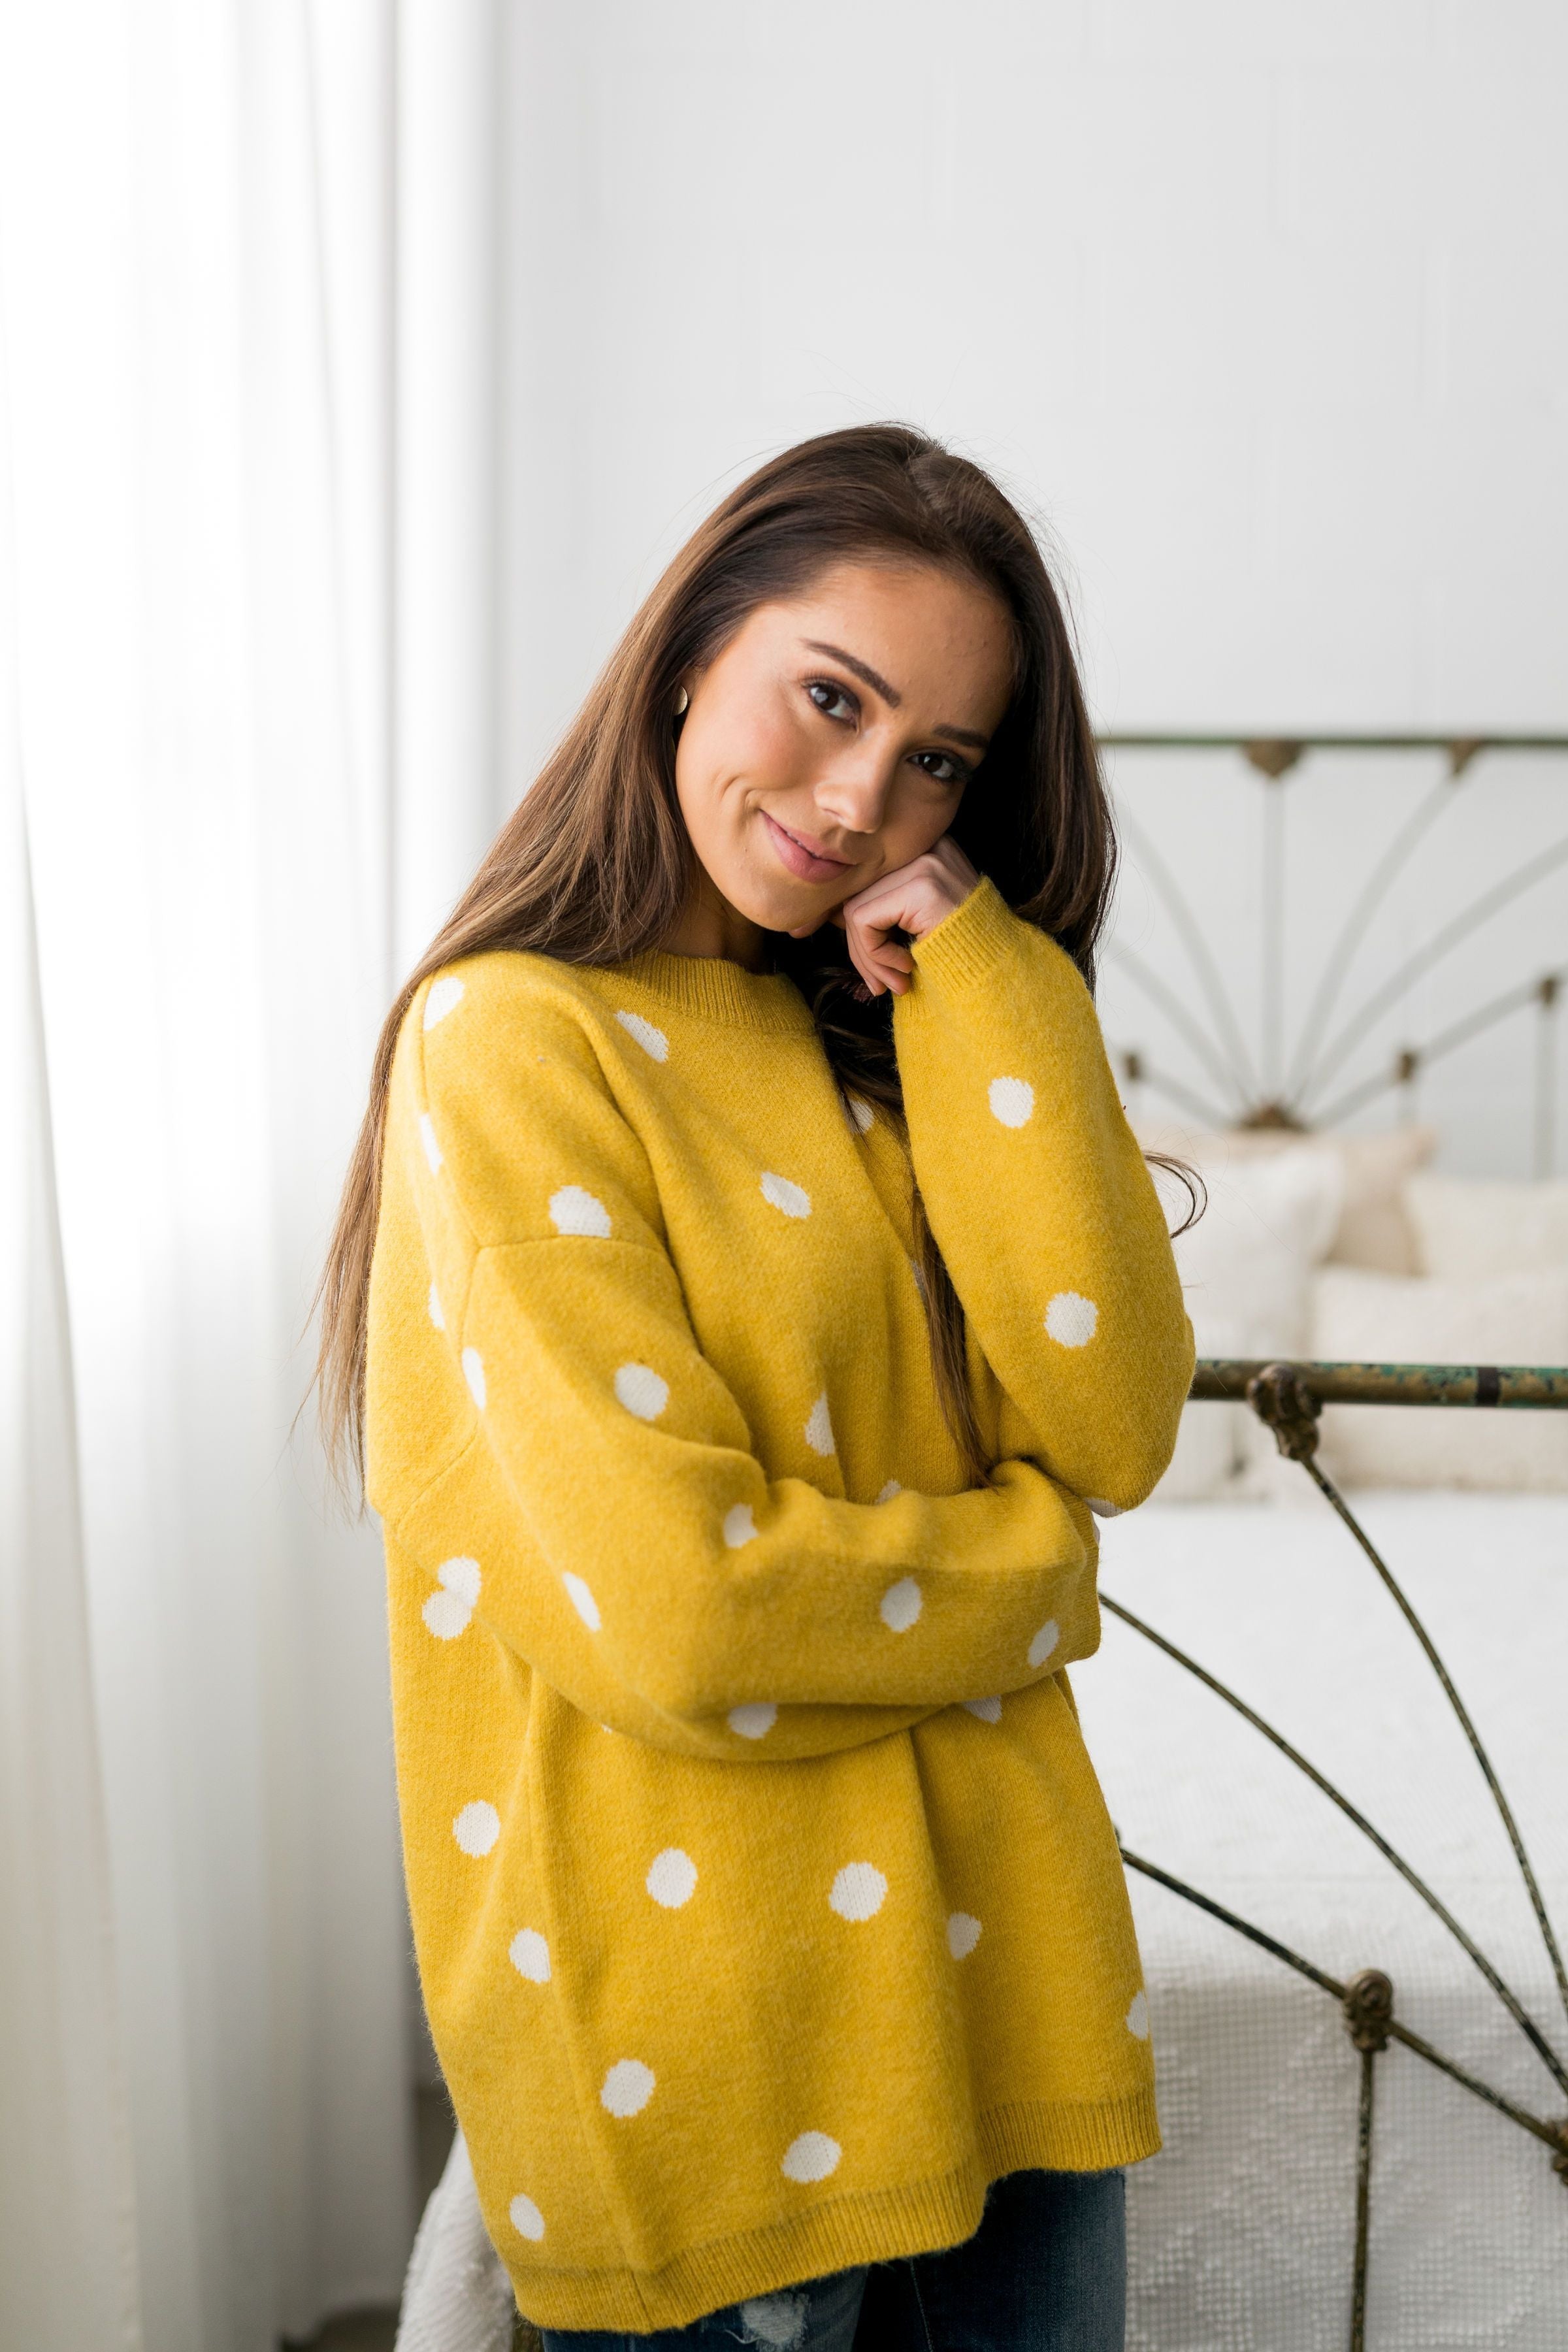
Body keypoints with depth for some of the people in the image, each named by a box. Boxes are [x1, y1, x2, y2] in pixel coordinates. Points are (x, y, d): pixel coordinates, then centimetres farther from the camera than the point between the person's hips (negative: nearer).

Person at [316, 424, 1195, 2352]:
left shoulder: (889, 1036, 8)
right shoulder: (513, 1040, -14)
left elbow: (1114, 1429, -6)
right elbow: (674, 1614, -22)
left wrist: (983, 988, -9)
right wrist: (1027, 1567, -6)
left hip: (988, 1959, 7)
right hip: (703, 2043, -6)